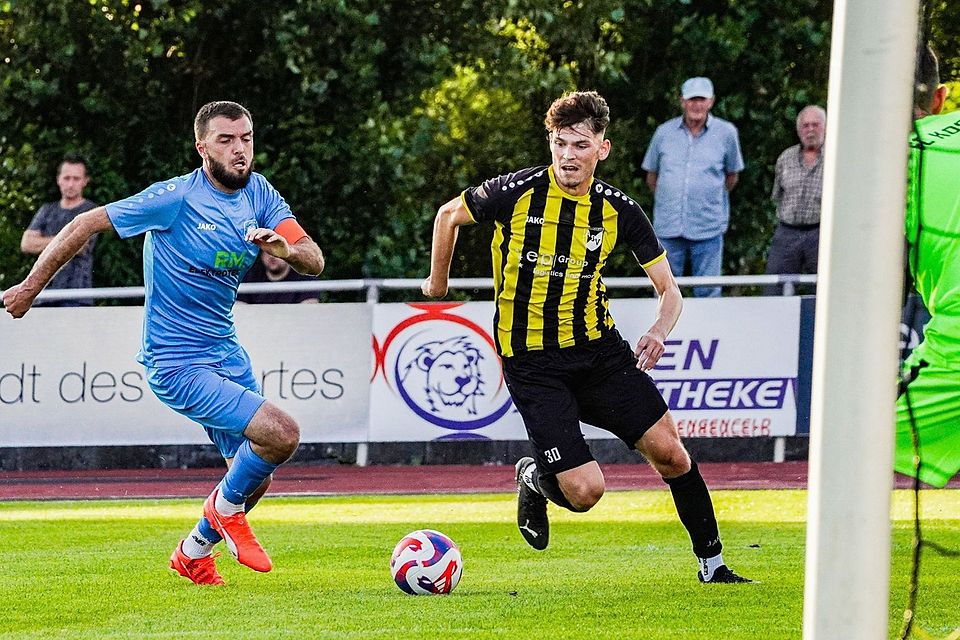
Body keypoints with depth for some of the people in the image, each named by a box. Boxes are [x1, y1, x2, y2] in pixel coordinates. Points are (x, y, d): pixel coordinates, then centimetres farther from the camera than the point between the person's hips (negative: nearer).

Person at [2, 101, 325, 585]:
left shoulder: (260, 194, 2)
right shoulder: (177, 198, -18)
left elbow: (314, 262, -4)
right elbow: (86, 224, -11)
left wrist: (286, 248, -27)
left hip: (226, 353, 8)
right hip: (176, 364, -8)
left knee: (254, 475, 13)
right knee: (282, 435, -21)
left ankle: (195, 553, 38)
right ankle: (226, 508, 7)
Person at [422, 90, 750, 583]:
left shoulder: (619, 210, -4)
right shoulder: (518, 192, -13)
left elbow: (668, 289, 3)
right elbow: (449, 215, 7)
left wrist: (659, 331, -18)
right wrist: (437, 281, 18)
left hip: (598, 348, 3)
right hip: (532, 363, -3)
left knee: (669, 451, -6)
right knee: (585, 491, -14)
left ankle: (712, 563, 13)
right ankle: (534, 479, 23)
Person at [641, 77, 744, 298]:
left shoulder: (726, 133, 2)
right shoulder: (664, 133, 6)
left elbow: (732, 175, 14)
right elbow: (652, 176, 18)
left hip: (707, 228, -2)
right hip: (668, 227, 2)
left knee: (708, 293, -1)